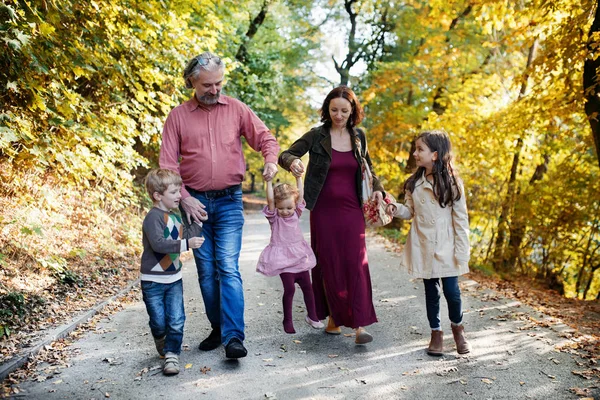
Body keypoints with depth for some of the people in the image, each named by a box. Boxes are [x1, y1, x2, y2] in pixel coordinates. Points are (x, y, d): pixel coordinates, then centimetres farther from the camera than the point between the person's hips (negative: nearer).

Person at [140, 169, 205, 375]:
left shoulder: (175, 217, 10)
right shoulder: (153, 217, -17)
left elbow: (186, 236, 20)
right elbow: (158, 243, -31)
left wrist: (199, 222, 13)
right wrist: (186, 244, -36)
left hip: (174, 279, 6)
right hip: (153, 281, -6)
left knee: (176, 321, -2)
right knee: (159, 322, 5)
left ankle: (172, 355, 9)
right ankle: (161, 343, 35)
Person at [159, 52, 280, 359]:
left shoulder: (236, 109, 5)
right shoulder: (178, 116, 3)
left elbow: (266, 138, 7)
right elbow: (168, 164, 1)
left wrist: (271, 160, -15)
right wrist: (184, 198, -10)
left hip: (229, 200, -1)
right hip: (195, 202, 2)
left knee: (228, 268, -11)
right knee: (206, 271, 8)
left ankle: (233, 337, -12)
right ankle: (218, 328, 22)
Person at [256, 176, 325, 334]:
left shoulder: (296, 214, 4)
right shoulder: (274, 217, -7)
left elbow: (301, 195, -2)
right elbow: (270, 199, -20)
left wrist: (298, 177, -6)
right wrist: (269, 180, -25)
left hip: (300, 256, 5)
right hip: (283, 258, -5)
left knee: (307, 286, 10)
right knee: (289, 288, -10)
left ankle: (312, 315, 26)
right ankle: (287, 321, 2)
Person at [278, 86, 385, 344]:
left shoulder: (359, 137, 6)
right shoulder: (316, 136, -3)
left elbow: (368, 168, 20)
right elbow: (285, 155, -5)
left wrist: (377, 189, 3)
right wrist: (293, 162, -28)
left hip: (352, 209, 2)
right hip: (324, 210, -1)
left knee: (355, 263, -6)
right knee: (328, 264, 6)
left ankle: (359, 324, -5)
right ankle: (333, 317, 21)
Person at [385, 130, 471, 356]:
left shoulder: (452, 183, -8)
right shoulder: (414, 183, 2)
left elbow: (461, 219, -6)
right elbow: (410, 210, 9)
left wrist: (462, 251, -8)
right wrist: (396, 209, -13)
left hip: (446, 248, -3)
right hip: (423, 247, 3)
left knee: (452, 291, 0)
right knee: (431, 292, 11)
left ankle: (457, 327, 28)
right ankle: (436, 333, 27)